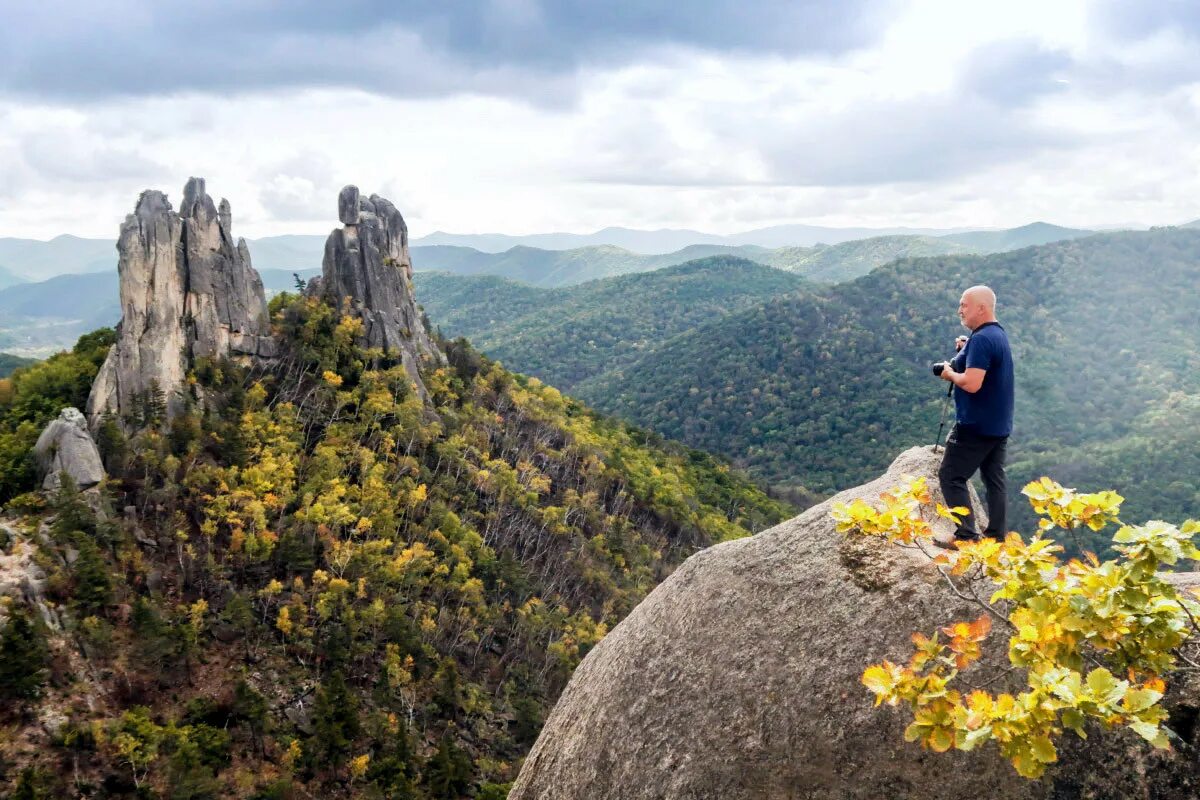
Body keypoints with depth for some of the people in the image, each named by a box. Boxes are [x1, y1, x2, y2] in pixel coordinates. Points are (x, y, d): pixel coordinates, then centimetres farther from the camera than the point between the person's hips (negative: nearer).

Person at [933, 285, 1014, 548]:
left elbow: (972, 383, -28)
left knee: (951, 477, -2)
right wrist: (965, 351, 11)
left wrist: (950, 374, -10)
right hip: (999, 425, 10)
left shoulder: (981, 339, -20)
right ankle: (996, 537, 15)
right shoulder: (999, 334, 12)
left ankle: (967, 536, -4)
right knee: (994, 480, 11)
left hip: (976, 425, -10)